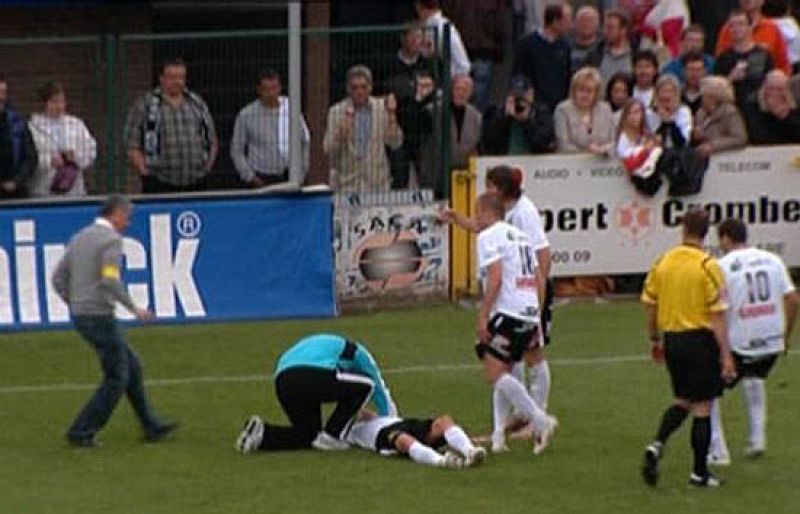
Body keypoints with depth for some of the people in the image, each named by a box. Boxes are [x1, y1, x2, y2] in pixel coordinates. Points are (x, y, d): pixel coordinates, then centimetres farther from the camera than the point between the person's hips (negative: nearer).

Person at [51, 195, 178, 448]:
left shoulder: (79, 238, 14)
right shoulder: (111, 239, -12)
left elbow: (58, 278, 14)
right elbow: (110, 281, -24)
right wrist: (134, 309, -15)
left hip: (81, 316, 9)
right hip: (100, 317, -9)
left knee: (132, 367, 17)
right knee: (116, 378, 1)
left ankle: (151, 426, 21)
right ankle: (82, 432, 1)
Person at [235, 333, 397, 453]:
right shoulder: (357, 352, 29)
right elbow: (380, 389, 36)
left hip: (282, 380, 6)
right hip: (315, 376, -6)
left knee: (308, 435, 23)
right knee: (366, 385, 16)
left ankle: (262, 433, 1)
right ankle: (332, 436, 10)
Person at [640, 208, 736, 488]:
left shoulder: (662, 262, 2)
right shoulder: (708, 267, -13)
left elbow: (650, 305, 9)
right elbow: (717, 315, -15)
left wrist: (655, 340, 22)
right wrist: (726, 355, -12)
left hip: (672, 339, 5)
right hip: (700, 339, -5)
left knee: (683, 401, 20)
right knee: (702, 407, 4)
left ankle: (657, 444, -4)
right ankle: (700, 473, 9)